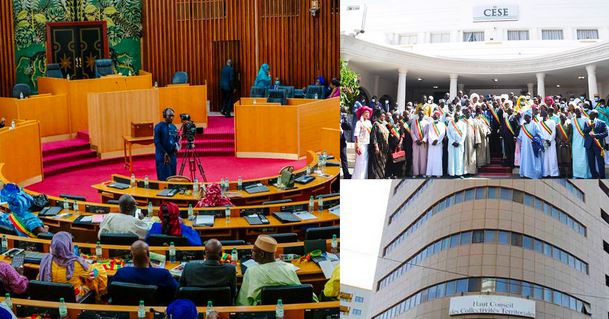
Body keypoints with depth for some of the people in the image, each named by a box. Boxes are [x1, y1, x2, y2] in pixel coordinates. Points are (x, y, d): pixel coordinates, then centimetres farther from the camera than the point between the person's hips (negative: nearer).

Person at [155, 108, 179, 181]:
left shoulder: (173, 127, 12)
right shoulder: (159, 126, -7)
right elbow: (157, 142, -11)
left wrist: (176, 146, -2)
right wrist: (164, 153, -16)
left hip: (172, 155, 6)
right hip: (162, 156, -6)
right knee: (164, 178, -7)